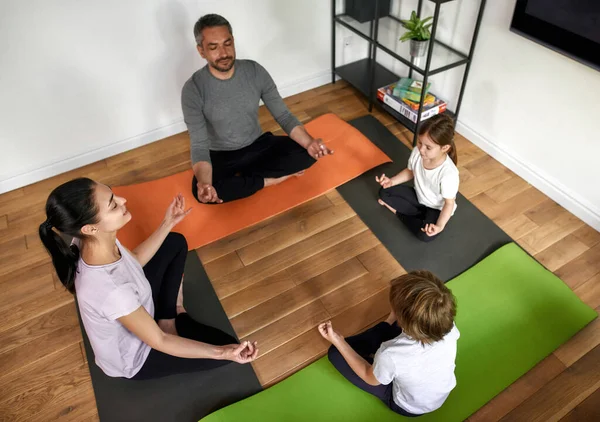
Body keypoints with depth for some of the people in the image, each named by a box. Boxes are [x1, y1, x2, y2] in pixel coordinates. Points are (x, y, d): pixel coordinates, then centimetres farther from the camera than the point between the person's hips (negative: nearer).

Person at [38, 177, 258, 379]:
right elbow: (159, 341, -30)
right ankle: (174, 321, 13)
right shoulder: (110, 289, -45)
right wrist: (221, 352, -29)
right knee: (225, 347, -7)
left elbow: (134, 261, 1)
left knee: (175, 243, 10)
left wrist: (167, 224, -2)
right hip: (133, 358, -6)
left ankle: (167, 318, 14)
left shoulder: (90, 242, -22)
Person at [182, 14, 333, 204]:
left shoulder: (255, 71, -11)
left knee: (305, 153, -20)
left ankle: (239, 176, -12)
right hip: (220, 157, -2)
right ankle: (271, 179, -16)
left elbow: (283, 115, -8)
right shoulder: (193, 89, -19)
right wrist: (204, 183, -43)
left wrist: (309, 142, -28)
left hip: (258, 145, 3)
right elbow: (199, 146, -22)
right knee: (200, 192, -34)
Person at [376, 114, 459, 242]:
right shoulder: (417, 152, -22)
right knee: (384, 192, -5)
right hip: (419, 197, 5)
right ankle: (422, 214, -3)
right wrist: (391, 181, -15)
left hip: (437, 208, -5)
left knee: (425, 235, -30)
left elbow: (449, 203, -24)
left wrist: (440, 226, -38)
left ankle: (398, 212, -2)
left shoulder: (448, 173, -37)